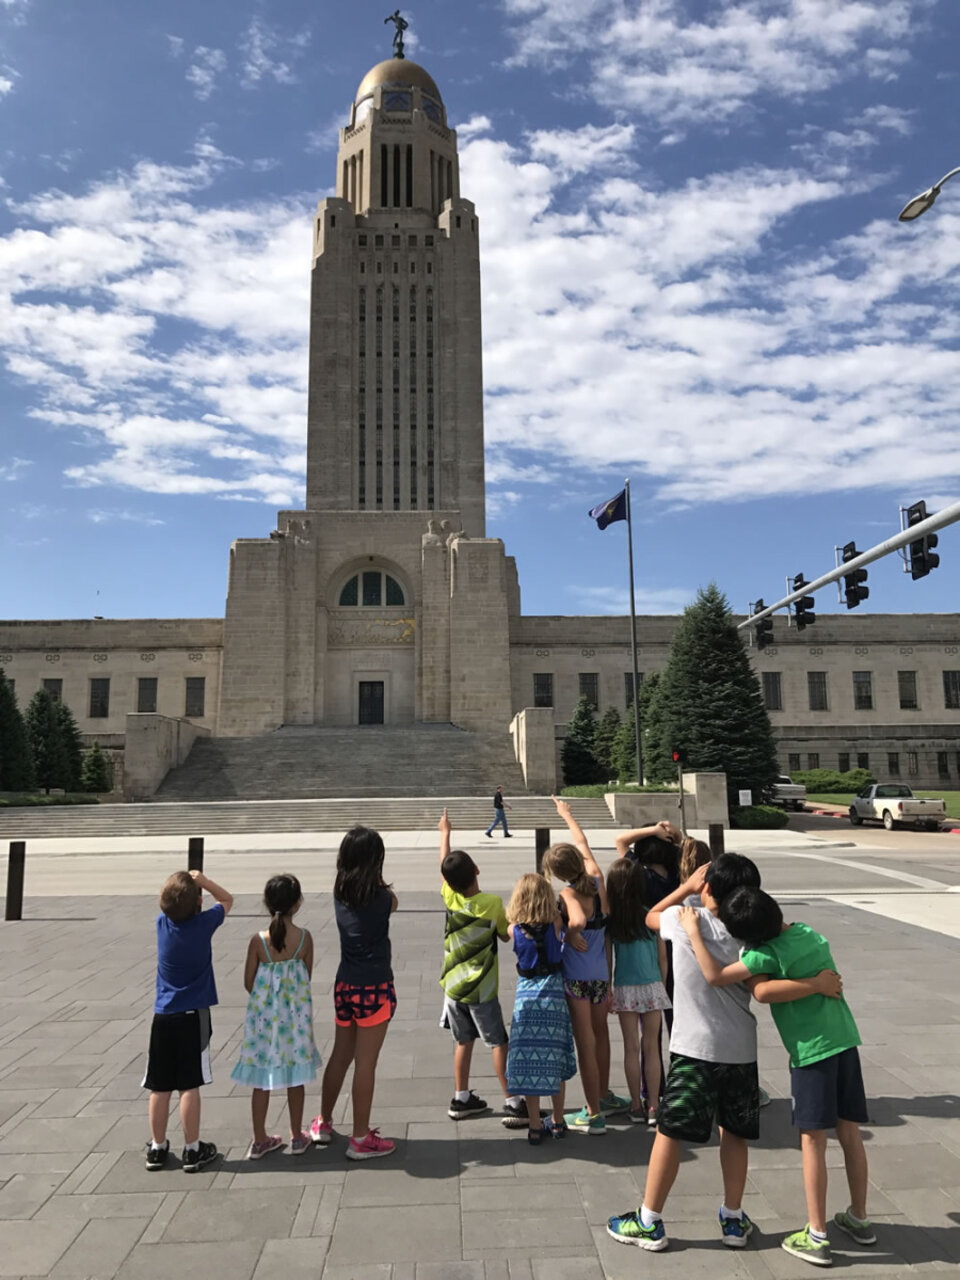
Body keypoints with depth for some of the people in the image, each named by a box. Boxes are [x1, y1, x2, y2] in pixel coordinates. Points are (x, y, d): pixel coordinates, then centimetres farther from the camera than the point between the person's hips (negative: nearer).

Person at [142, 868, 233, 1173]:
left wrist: (187, 882, 3)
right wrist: (203, 881, -5)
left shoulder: (163, 922, -4)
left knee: (160, 1088, 11)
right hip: (193, 1016, -3)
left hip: (163, 1017, 4)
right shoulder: (204, 923, -12)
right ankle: (192, 1150, 12)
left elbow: (169, 905, 20)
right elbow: (227, 899, 7)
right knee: (189, 1086, 3)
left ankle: (157, 1148, 23)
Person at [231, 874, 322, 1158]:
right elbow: (307, 977, -1)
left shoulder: (258, 940, -13)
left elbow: (249, 983, -4)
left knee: (262, 1080, 13)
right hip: (295, 1015, 0)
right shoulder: (304, 937, -12)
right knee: (295, 1077, 14)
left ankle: (260, 1140, 24)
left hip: (264, 1014, 0)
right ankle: (297, 1137, 25)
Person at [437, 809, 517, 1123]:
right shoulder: (492, 903, -19)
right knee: (499, 1043, 3)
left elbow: (444, 865, 9)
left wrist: (445, 832, 23)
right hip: (481, 988, -4)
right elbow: (506, 935, -5)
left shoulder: (450, 898, -8)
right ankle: (513, 1104, 5)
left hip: (453, 985, 5)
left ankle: (461, 1099, 24)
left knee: (463, 1041, 16)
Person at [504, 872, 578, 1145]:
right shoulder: (555, 924, -8)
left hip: (526, 996, 0)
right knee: (555, 1061, 12)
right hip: (554, 994, 1)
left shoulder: (515, 929, -6)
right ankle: (557, 1122, 24)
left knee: (528, 1062, 5)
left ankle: (535, 1126, 8)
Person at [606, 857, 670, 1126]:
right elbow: (663, 956, 1)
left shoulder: (610, 918, -8)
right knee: (651, 1046, 10)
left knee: (631, 1047, 9)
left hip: (624, 989, 0)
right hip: (652, 986, 0)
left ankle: (637, 1106, 16)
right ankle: (653, 1107, 13)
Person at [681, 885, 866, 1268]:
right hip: (844, 1039, 7)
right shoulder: (810, 933, 4)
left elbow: (715, 976, -17)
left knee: (813, 1140, 2)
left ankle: (817, 1237, 10)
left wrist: (693, 933, -11)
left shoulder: (767, 954, -17)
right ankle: (859, 1219, 31)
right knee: (850, 1132, 16)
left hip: (812, 1050, -7)